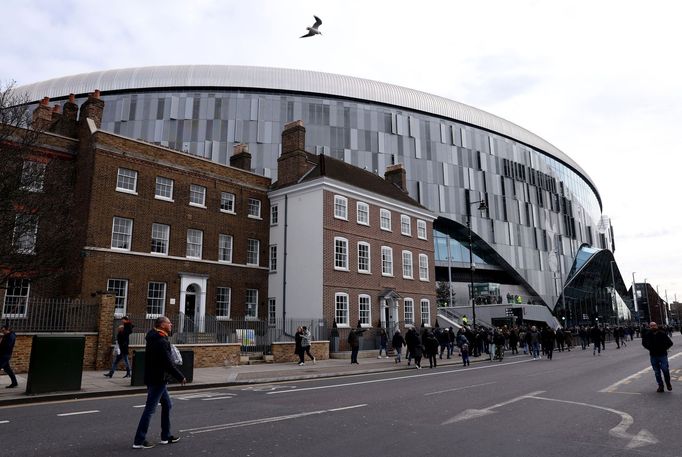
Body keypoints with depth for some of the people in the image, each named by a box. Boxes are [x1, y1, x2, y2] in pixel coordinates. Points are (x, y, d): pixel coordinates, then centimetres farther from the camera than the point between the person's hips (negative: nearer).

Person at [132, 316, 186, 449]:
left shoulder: (154, 337, 8)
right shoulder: (162, 342, -22)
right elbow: (168, 364, -23)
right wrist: (181, 377, -14)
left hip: (154, 378, 10)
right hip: (157, 380, -10)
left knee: (167, 405, 18)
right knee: (150, 409, -2)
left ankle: (166, 436, 26)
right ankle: (139, 441, 6)